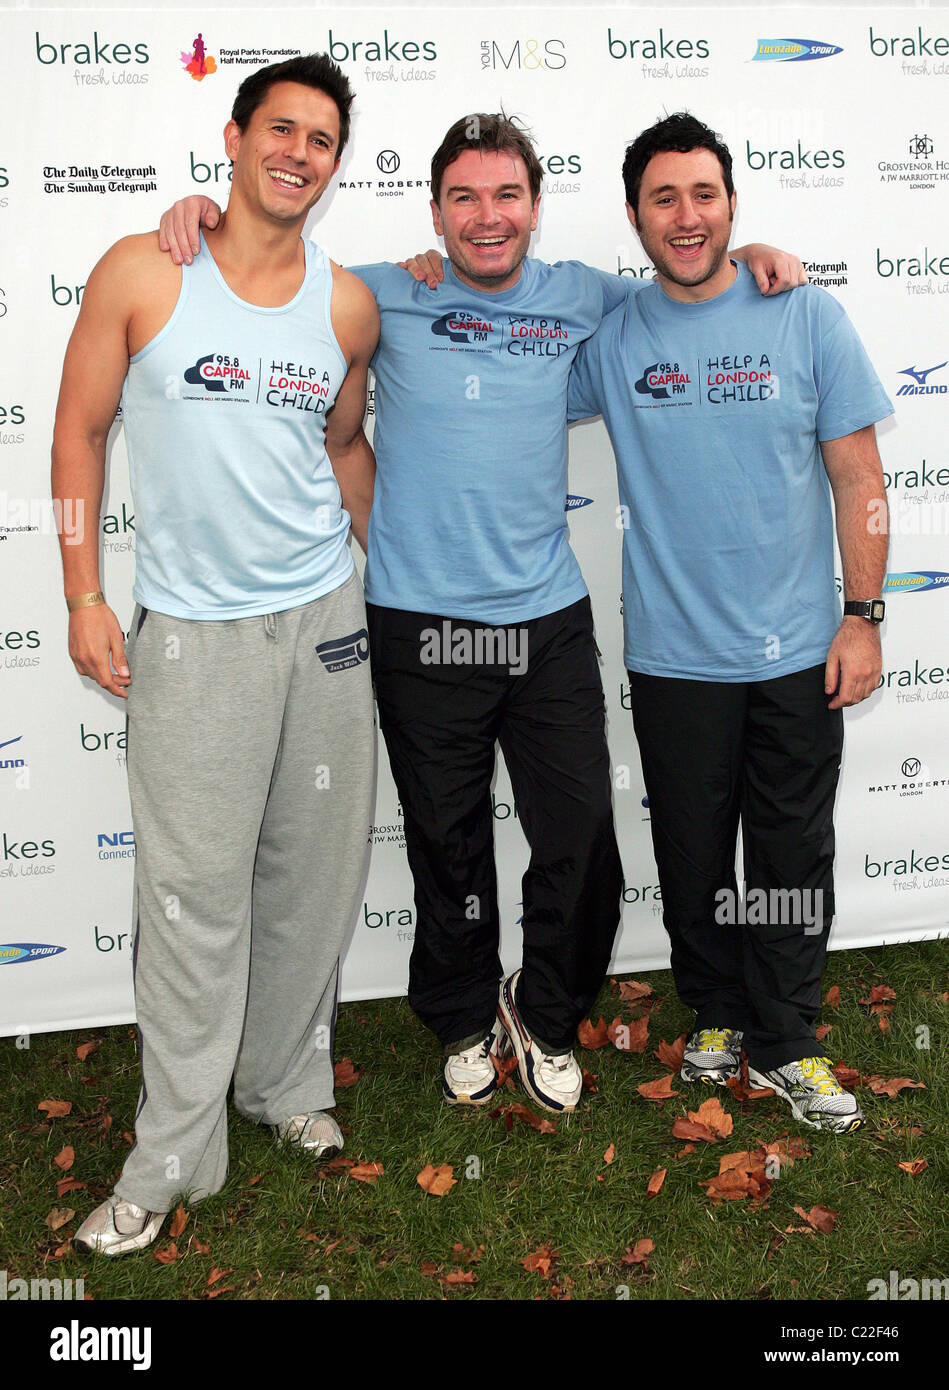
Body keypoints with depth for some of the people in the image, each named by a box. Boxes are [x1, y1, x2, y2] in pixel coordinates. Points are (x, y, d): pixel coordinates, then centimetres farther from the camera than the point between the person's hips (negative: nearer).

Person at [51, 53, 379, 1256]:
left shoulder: (347, 303, 6)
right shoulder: (141, 275, -3)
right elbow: (79, 434, 1)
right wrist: (84, 598, -4)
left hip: (324, 617, 4)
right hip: (191, 635, -3)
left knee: (314, 876, 11)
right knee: (196, 897, -1)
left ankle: (285, 1083, 33)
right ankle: (171, 1158, 16)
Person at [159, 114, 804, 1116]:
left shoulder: (579, 299, 8)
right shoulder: (385, 299, 3)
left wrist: (748, 259, 9)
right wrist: (201, 215, -4)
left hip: (550, 620, 2)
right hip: (421, 626, -1)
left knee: (582, 846, 5)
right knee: (448, 849, 11)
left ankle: (546, 1016, 33)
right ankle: (466, 1022, 37)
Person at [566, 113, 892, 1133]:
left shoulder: (808, 318, -1)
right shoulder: (610, 338, 1)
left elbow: (858, 479, 0)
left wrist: (861, 616, -4)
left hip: (796, 654, 0)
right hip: (674, 657, 1)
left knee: (793, 860, 9)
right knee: (693, 859, 13)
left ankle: (783, 1043, 28)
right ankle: (714, 1016, 36)